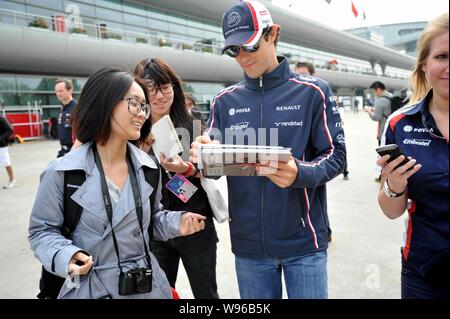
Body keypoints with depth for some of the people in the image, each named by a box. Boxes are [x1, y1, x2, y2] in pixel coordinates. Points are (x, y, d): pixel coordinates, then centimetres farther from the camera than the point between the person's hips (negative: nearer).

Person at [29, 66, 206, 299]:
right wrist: (66, 255, -23)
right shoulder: (62, 172, -14)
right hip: (90, 288, -4)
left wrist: (176, 223, -7)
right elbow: (42, 230, -5)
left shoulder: (148, 168, -1)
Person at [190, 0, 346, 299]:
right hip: (248, 244, 3)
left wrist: (299, 173, -26)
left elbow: (336, 156, -6)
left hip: (303, 242, -2)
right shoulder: (225, 100, 5)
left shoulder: (313, 91, -3)